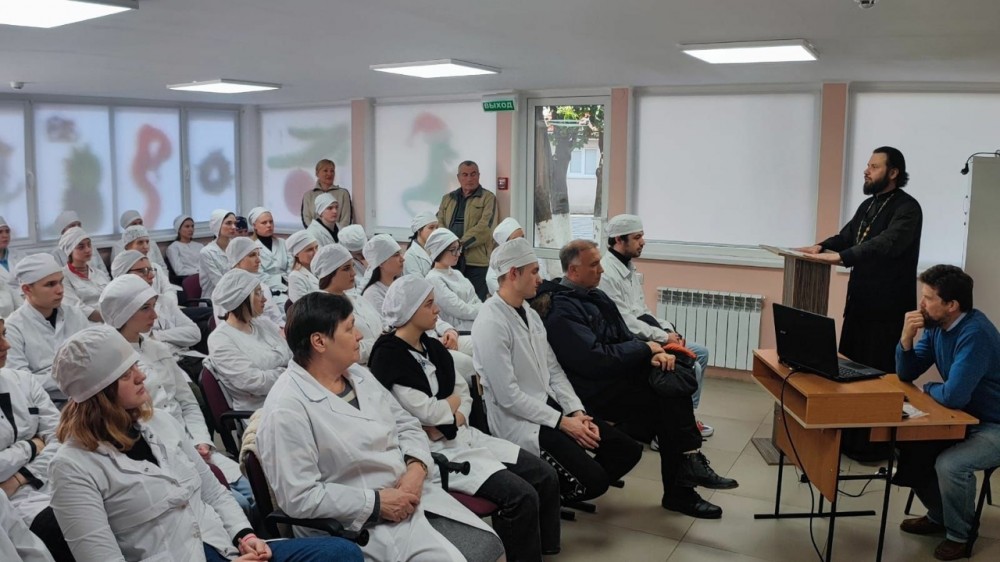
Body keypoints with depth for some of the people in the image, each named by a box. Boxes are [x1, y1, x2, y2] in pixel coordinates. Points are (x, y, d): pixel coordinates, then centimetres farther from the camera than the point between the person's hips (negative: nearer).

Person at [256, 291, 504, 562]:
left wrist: (416, 468, -7)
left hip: (411, 492, 8)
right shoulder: (287, 409, -18)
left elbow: (406, 424, 12)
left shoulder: (358, 374, 7)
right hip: (359, 523, -7)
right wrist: (375, 503, -20)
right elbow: (299, 497, -21)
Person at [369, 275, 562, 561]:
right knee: (521, 496, -21)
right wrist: (453, 402, 0)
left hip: (463, 436, 8)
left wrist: (452, 419, -8)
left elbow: (464, 392, 13)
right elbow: (424, 412, -19)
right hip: (434, 451, -8)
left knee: (545, 476, 0)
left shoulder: (433, 347, 12)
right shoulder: (388, 357, -14)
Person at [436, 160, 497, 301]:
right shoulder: (448, 199, 19)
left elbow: (484, 227, -9)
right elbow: (439, 223, 10)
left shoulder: (488, 198, 3)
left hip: (476, 261, -4)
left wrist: (460, 244, -14)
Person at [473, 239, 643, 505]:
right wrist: (562, 421, -18)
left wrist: (576, 411, -4)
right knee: (594, 480, -20)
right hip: (517, 419, -9)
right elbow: (508, 396, -22)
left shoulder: (530, 314, 9)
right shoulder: (491, 323, -20)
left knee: (628, 450, 1)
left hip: (549, 405, 9)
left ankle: (564, 484, 16)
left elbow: (553, 369, 11)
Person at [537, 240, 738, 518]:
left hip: (616, 377, 8)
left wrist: (653, 355, -7)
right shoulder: (561, 311, -15)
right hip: (594, 392, -8)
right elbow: (595, 359, -23)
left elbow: (625, 337, 14)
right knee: (668, 396, -20)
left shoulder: (595, 297, 14)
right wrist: (645, 348, -12)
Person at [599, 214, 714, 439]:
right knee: (690, 367, -17)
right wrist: (664, 337, -15)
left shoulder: (629, 268, 13)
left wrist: (669, 331, 2)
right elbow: (626, 323, -21)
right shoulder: (607, 274, -19)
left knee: (700, 353, 11)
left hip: (646, 336, 10)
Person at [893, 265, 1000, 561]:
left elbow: (953, 396, -33)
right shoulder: (936, 325, -2)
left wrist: (929, 389, -10)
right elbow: (907, 373, 3)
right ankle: (939, 515, 20)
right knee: (908, 446, -2)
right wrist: (906, 338, -15)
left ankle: (960, 533, -1)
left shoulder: (975, 334, -29)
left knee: (949, 465, -30)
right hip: (965, 417, 9)